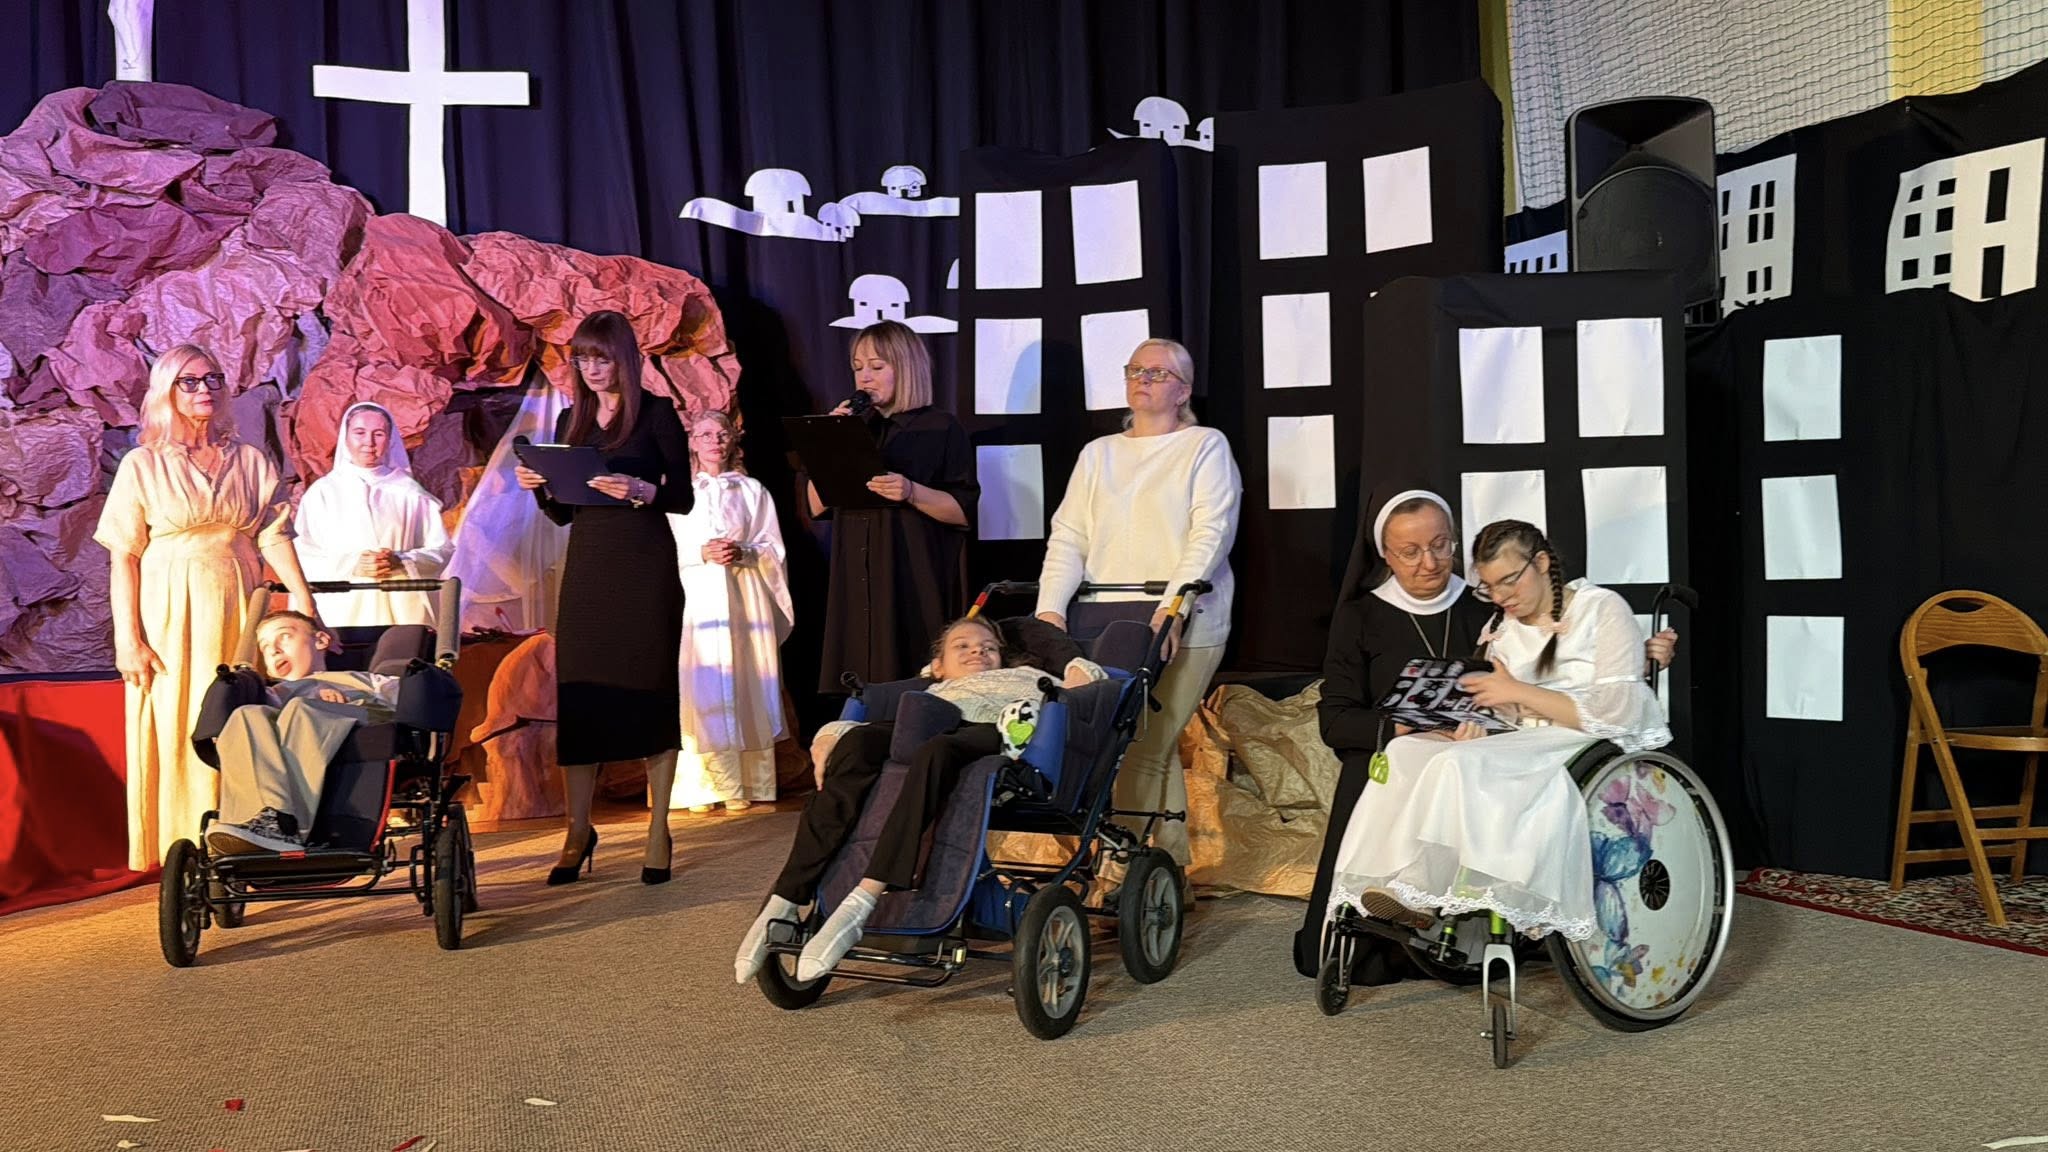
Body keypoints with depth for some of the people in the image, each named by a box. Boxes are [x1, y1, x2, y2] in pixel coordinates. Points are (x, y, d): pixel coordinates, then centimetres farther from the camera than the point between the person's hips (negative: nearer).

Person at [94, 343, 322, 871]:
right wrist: (129, 639, -8)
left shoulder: (250, 461, 9)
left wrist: (308, 611, -7)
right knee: (175, 733, -1)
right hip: (170, 615, -2)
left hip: (237, 614, 2)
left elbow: (274, 538, 4)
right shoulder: (142, 465, 3)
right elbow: (123, 557, 0)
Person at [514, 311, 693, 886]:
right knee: (577, 694, 1)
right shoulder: (571, 421, 14)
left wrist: (640, 490, -22)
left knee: (648, 690, 0)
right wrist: (539, 487, -3)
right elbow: (562, 513, 16)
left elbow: (683, 497, -5)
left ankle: (659, 832, 8)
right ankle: (578, 832, 10)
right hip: (587, 565, 4)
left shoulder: (655, 413, 0)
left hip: (645, 565, -4)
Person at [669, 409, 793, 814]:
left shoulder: (752, 490, 14)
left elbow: (773, 548, 11)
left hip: (743, 598, 1)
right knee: (700, 690, -8)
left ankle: (743, 786, -2)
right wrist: (702, 553, -11)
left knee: (743, 687, -3)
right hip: (695, 598, -1)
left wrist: (743, 552, -8)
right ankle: (703, 786, -7)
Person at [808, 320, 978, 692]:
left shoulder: (941, 429, 0)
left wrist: (912, 493, -22)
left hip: (917, 584, -5)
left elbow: (965, 513, -7)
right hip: (856, 585, 5)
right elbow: (817, 506, 9)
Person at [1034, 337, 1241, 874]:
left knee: (1141, 750, -10)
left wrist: (1171, 606, -22)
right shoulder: (1098, 454, 18)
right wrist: (1050, 607, -8)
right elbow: (1068, 536, 8)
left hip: (1182, 628, -4)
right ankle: (1171, 867, 17)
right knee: (1156, 749, 8)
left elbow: (1211, 533, -8)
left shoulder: (1206, 447, 5)